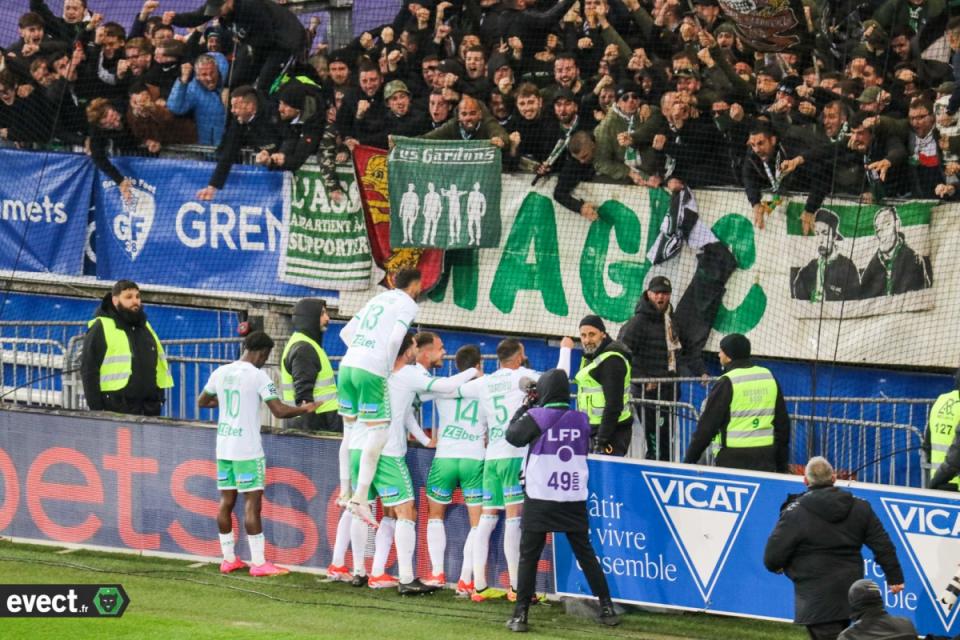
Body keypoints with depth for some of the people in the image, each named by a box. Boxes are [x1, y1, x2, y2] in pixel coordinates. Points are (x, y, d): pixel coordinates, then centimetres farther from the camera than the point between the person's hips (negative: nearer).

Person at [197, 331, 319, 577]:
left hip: (223, 446, 6)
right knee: (252, 502, -4)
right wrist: (303, 409, 1)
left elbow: (202, 402, 21)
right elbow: (279, 410, -15)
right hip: (247, 449, -6)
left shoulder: (220, 372, 7)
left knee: (227, 501, 11)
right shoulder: (258, 376, -11)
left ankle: (228, 559, 15)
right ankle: (258, 563, -5)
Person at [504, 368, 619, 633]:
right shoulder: (580, 419, 2)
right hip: (574, 499, 3)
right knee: (585, 553, 13)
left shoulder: (537, 417, -11)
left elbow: (512, 435, -1)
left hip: (540, 499, -3)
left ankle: (520, 615, -1)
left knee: (528, 555, 3)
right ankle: (607, 608, 12)